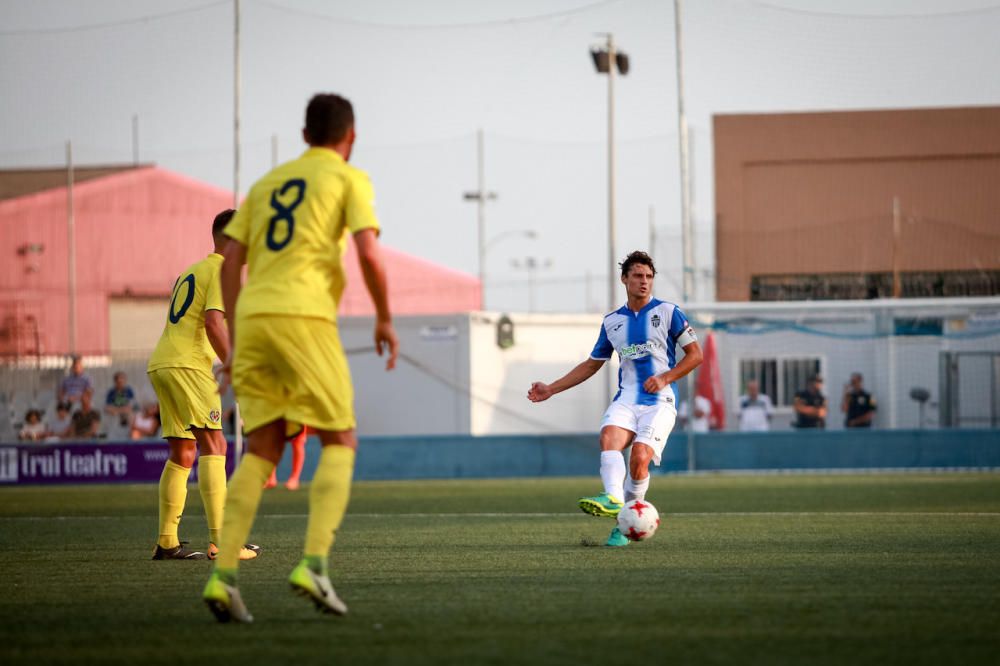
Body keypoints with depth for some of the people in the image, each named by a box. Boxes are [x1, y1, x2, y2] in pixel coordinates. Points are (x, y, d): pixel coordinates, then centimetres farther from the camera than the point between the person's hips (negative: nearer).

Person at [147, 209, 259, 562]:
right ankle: (219, 542, -23)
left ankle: (166, 542, 14)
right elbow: (213, 323, -17)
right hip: (187, 364, -10)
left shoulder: (192, 272, 26)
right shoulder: (222, 271, -3)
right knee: (213, 445, -13)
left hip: (160, 364, 10)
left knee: (183, 454, 14)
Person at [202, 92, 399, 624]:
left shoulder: (266, 184, 24)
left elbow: (230, 264, 17)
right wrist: (384, 319, 7)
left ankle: (223, 576, -8)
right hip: (305, 317, -5)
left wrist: (234, 342, 20)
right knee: (339, 444, 4)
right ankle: (313, 564, -14)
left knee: (261, 452, 7)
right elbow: (368, 254, -6)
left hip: (252, 319, 5)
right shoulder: (348, 179, 8)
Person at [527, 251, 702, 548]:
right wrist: (550, 389, 18)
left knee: (639, 458, -23)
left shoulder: (667, 312, 3)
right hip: (626, 399, 4)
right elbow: (591, 365, 23)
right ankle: (613, 499, -49)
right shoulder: (612, 322, 15)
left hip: (659, 401, -4)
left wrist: (665, 378, -11)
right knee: (609, 437, -29)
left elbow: (695, 354, 4)